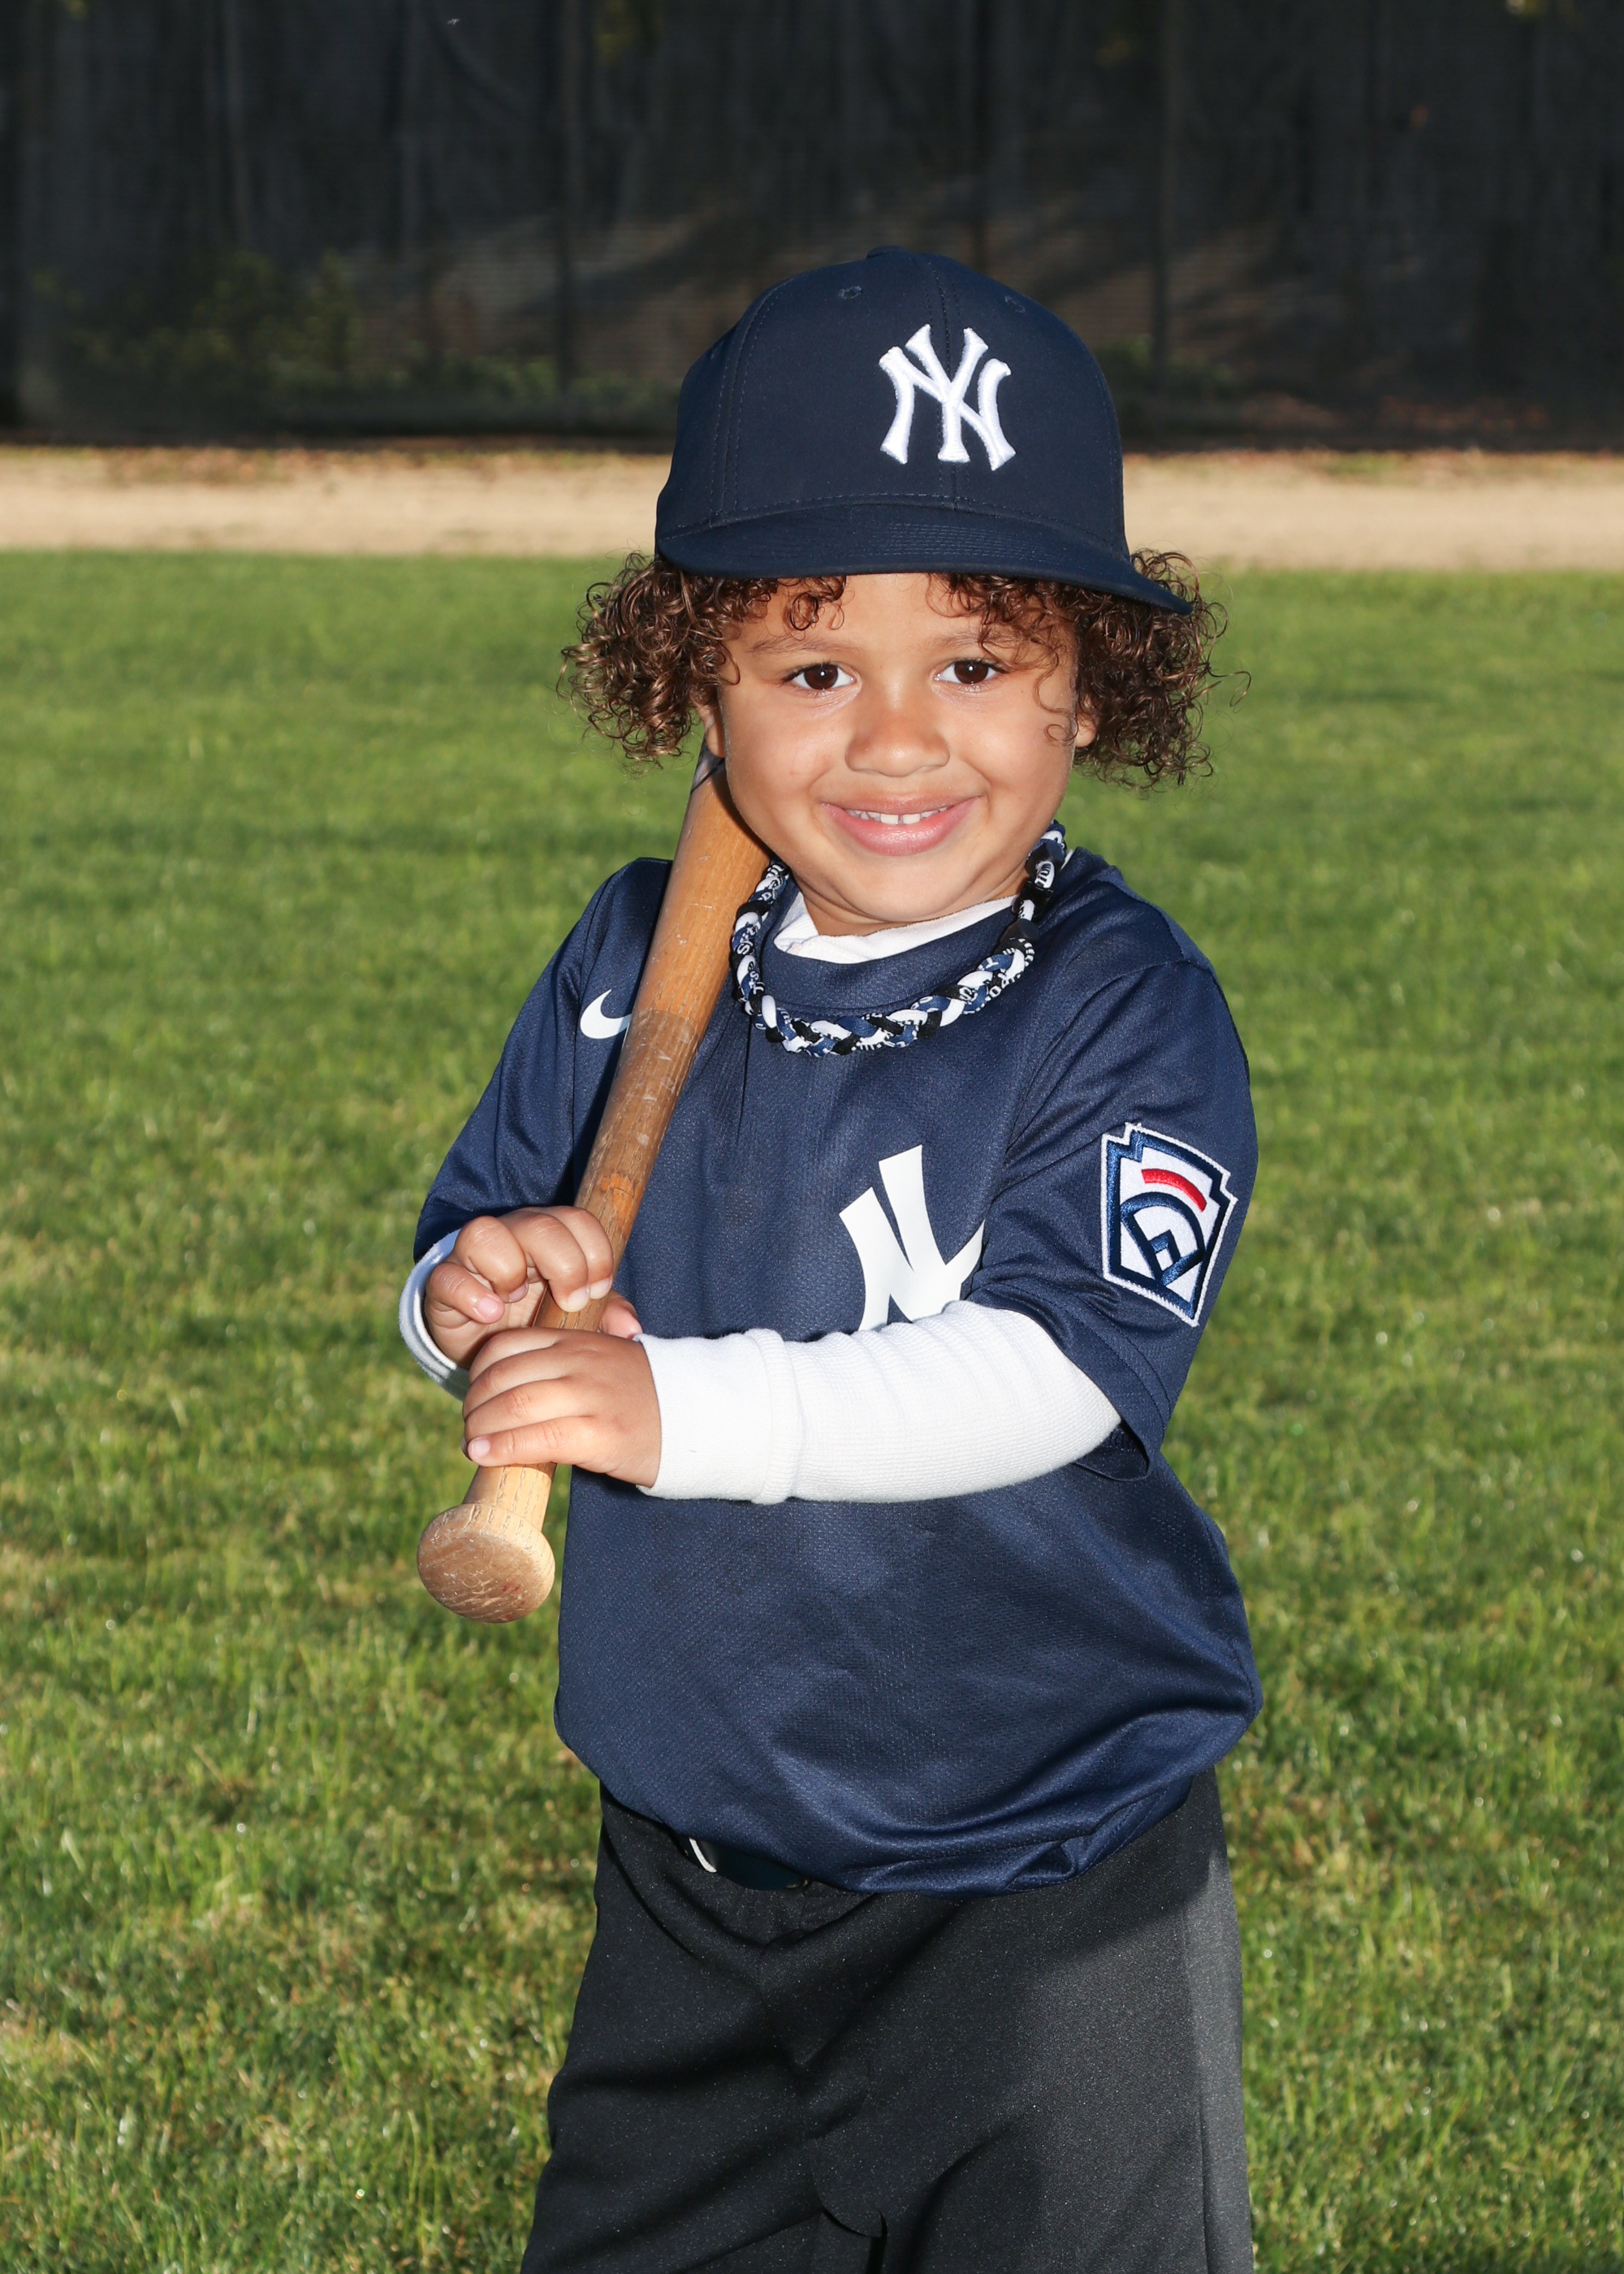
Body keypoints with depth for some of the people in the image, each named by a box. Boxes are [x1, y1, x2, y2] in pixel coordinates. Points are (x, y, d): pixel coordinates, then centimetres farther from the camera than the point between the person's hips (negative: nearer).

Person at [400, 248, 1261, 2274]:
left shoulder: (1122, 1006, -16)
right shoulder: (634, 963, 0)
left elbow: (1049, 1371, -27)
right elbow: (466, 1244, 7)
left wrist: (678, 1407, -35)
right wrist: (478, 1300, -17)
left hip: (1040, 1895, -5)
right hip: (688, 1859, 5)